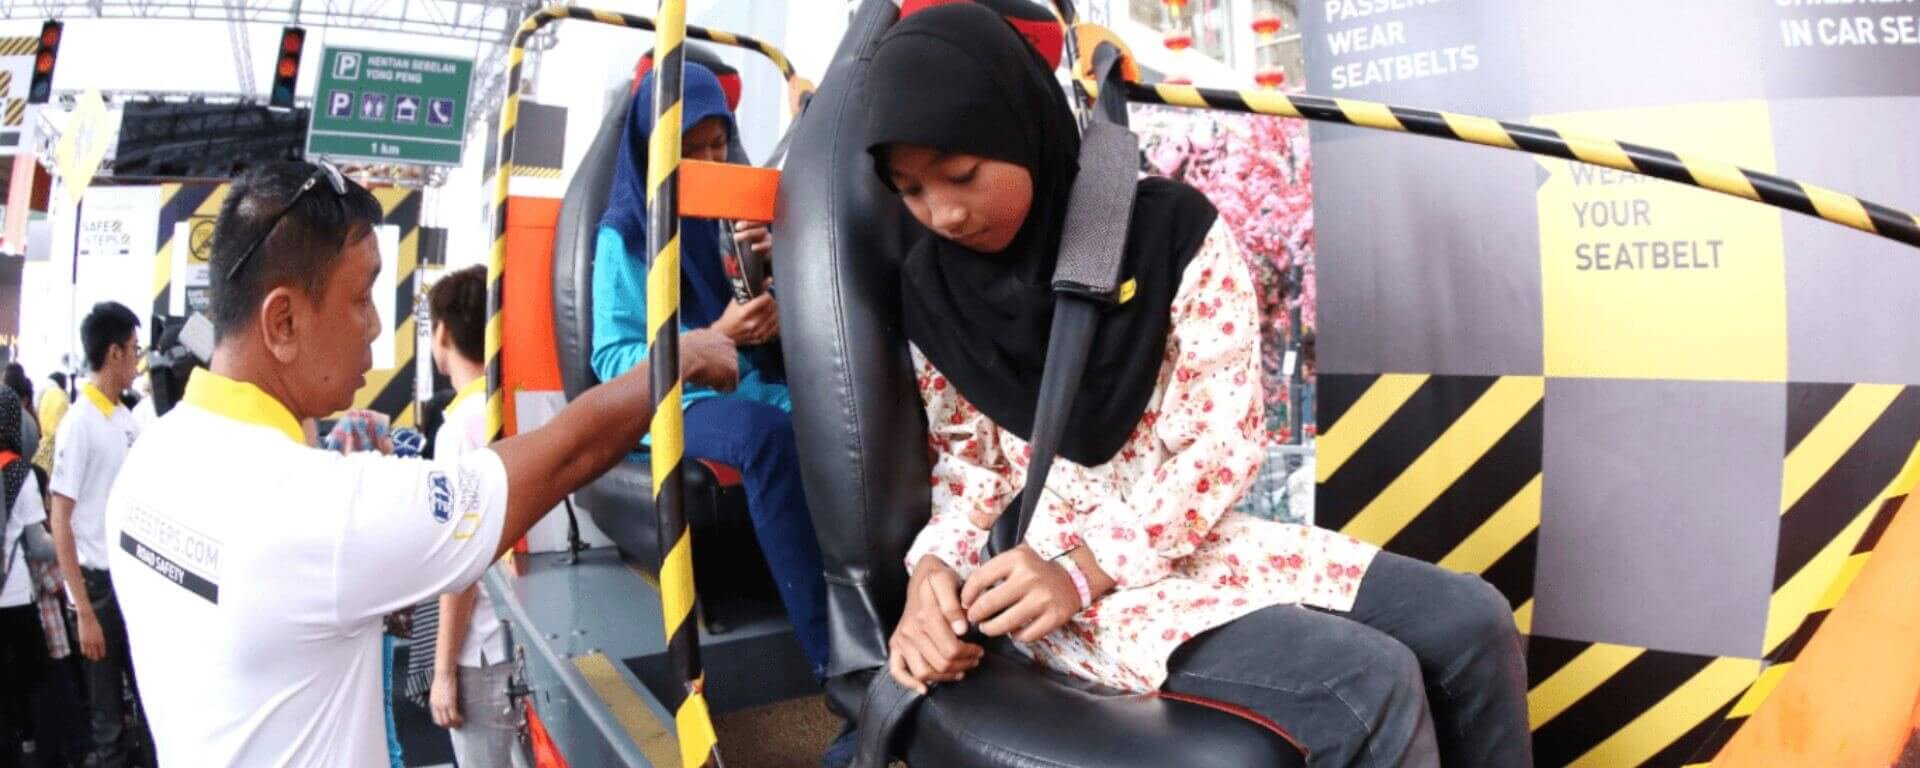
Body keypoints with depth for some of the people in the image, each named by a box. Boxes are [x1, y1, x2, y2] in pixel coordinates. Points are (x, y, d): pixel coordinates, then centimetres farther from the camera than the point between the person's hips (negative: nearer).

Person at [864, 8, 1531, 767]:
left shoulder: (1172, 230, -9)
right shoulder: (932, 288, -3)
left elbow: (1223, 440, -11)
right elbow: (968, 457, 5)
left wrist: (1087, 567, -23)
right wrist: (935, 567, -17)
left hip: (1191, 533, 2)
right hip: (1038, 565, -2)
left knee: (1471, 623, -5)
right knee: (1370, 689, -24)